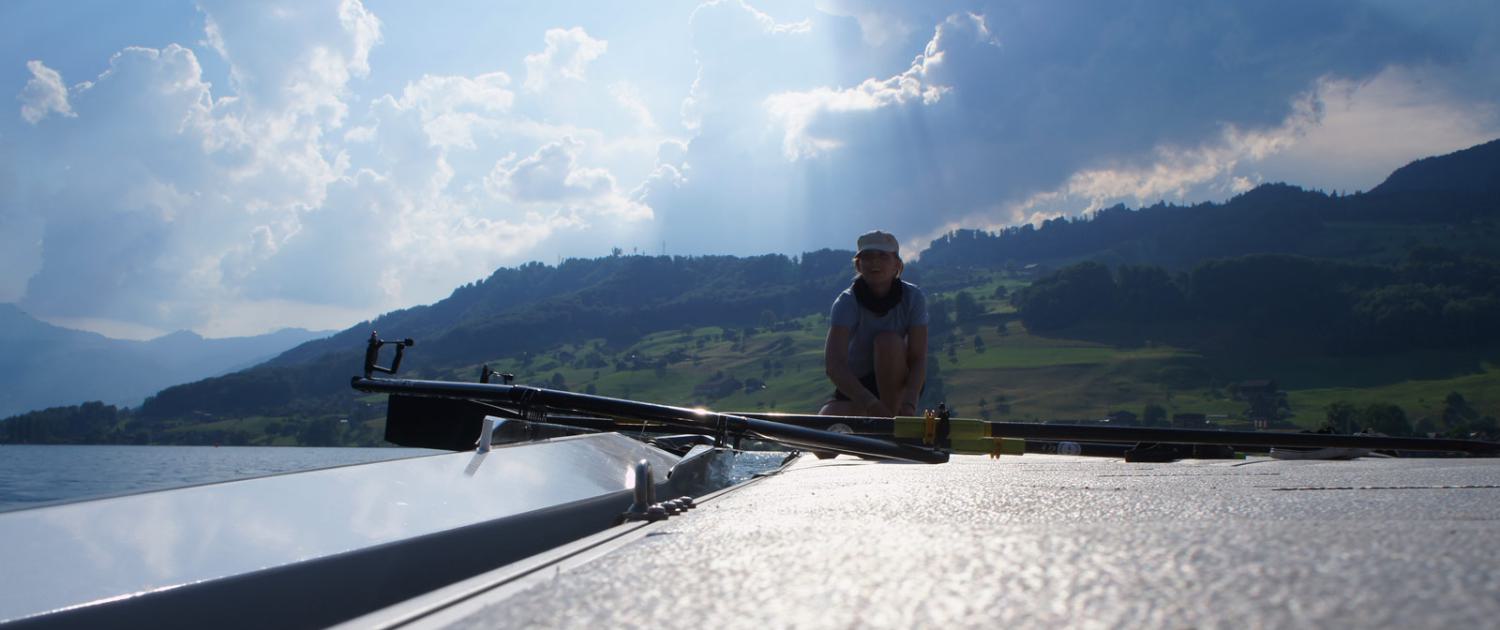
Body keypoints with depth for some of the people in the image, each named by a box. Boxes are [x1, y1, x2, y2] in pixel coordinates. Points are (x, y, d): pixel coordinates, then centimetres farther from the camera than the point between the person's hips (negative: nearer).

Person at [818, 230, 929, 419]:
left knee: (887, 341, -31)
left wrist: (908, 404, -39)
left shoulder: (912, 297, -15)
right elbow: (833, 364, -33)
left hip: (898, 385, 0)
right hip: (857, 385, 0)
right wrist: (870, 403, -48)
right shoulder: (847, 302, -19)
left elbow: (918, 359, -20)